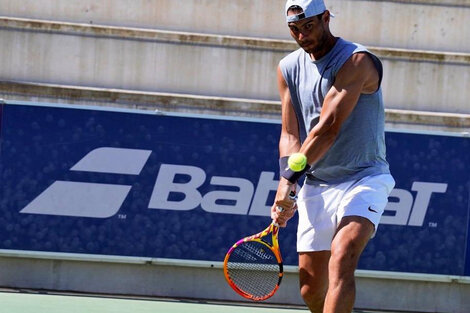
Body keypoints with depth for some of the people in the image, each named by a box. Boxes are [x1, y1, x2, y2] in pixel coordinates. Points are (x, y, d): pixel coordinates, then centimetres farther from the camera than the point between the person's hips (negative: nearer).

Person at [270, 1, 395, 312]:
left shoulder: (357, 61, -14)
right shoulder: (288, 68, 7)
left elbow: (328, 129, -20)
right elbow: (290, 135, 8)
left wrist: (290, 176, -18)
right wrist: (285, 184, -8)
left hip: (364, 178, -6)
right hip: (316, 185, 6)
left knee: (343, 254, -30)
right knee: (311, 286, 4)